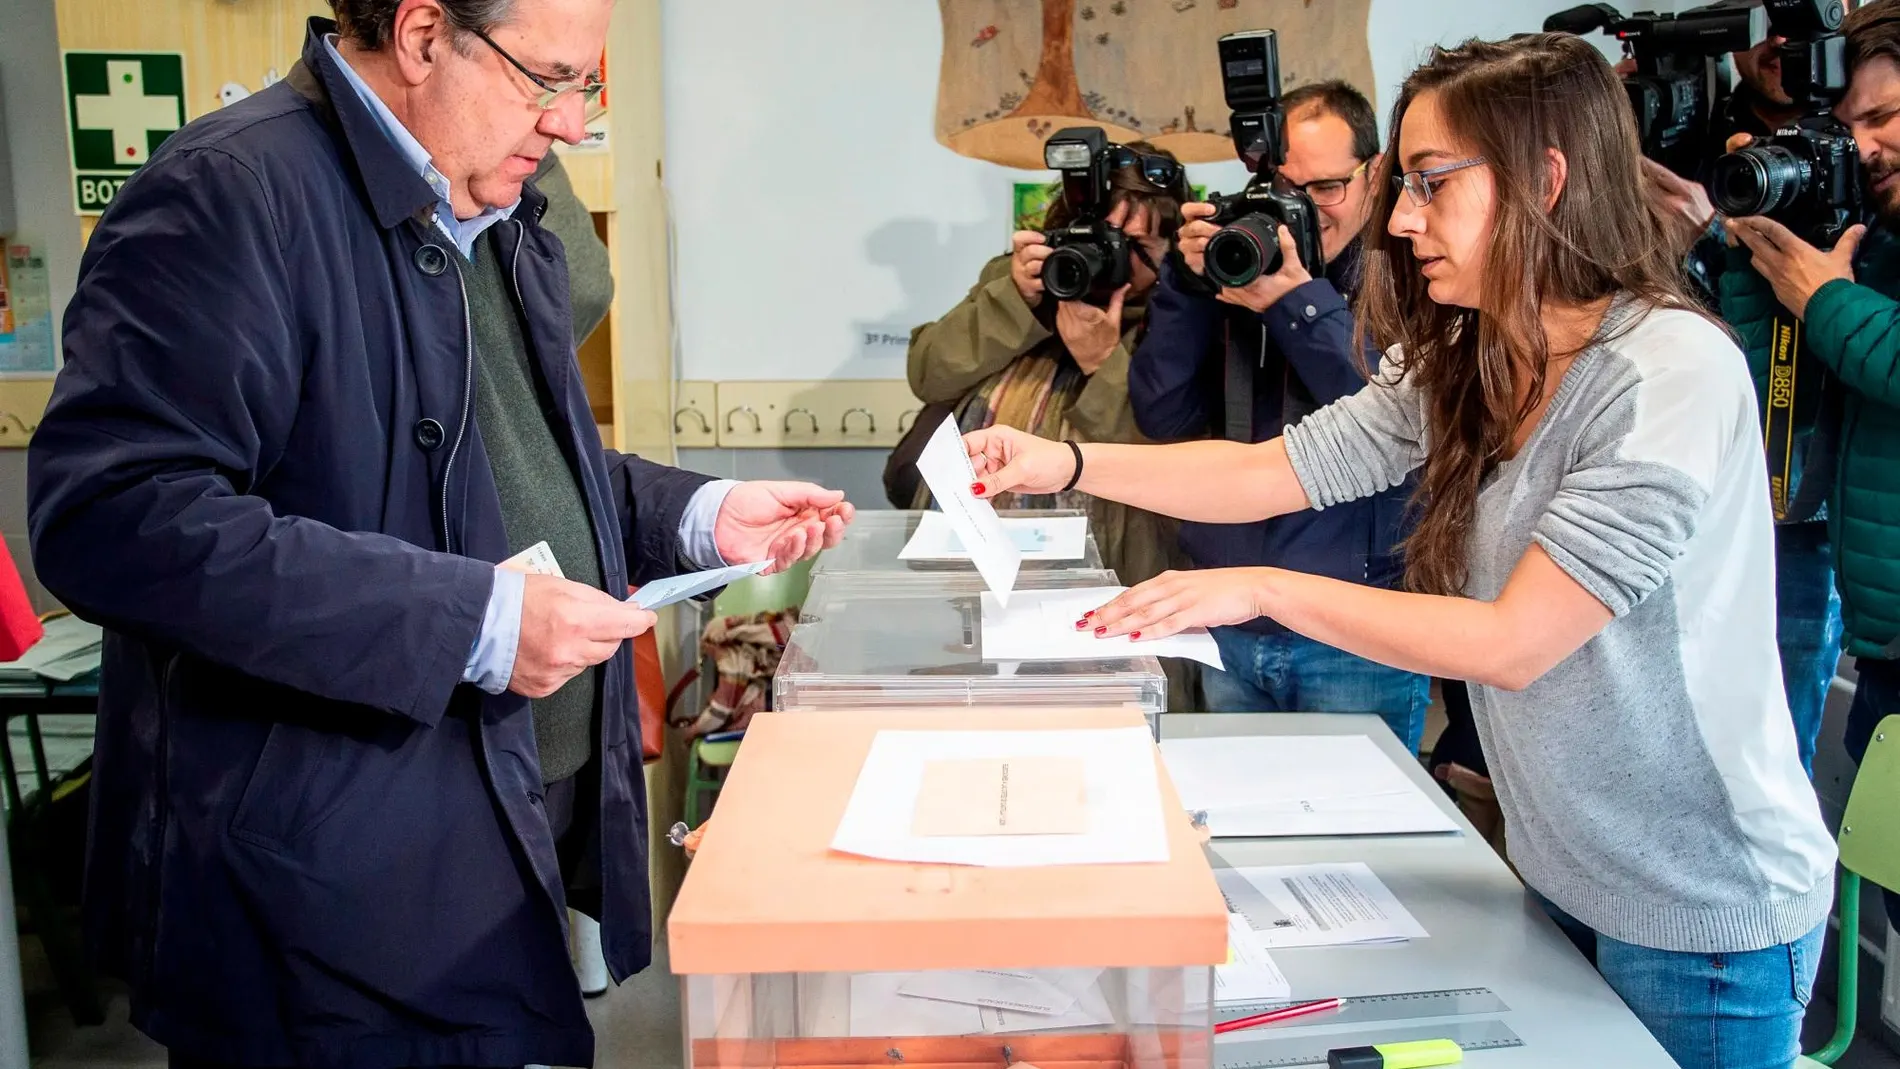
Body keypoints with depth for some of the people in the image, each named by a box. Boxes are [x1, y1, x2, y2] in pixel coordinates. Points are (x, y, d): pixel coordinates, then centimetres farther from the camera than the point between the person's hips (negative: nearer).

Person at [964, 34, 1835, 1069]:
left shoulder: (1673, 374, -24)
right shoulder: (1460, 369, -1)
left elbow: (1511, 643, -26)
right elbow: (1271, 470, 0)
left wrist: (1264, 588, -24)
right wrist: (1063, 461, -9)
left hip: (1704, 912, -7)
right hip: (1561, 870, 7)